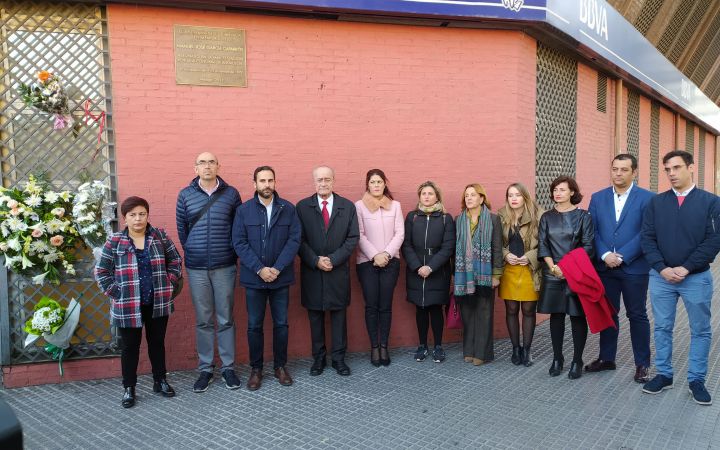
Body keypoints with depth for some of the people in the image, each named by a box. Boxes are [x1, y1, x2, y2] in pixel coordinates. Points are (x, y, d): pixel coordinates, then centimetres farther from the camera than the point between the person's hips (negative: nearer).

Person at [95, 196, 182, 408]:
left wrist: (169, 284, 0)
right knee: (130, 346, 10)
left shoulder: (159, 236, 0)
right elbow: (101, 271, 0)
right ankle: (129, 388, 23)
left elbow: (175, 260, 7)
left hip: (158, 302, 2)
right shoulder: (114, 241, -5)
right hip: (128, 305, -2)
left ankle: (160, 381, 30)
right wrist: (115, 293, -6)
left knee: (157, 342, 15)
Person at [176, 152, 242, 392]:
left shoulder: (231, 193, 1)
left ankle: (228, 367, 18)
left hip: (225, 266, -1)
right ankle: (205, 369, 20)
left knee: (226, 319, 7)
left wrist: (232, 253, 4)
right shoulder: (185, 195, 3)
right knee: (203, 320, 8)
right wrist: (192, 252, 9)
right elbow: (181, 228, 9)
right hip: (196, 268, 1)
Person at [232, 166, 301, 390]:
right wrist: (259, 269, -14)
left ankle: (280, 366, 25)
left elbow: (294, 240, -5)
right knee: (254, 325, 7)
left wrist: (277, 268, -14)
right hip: (254, 277, 0)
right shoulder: (243, 210, 0)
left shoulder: (288, 209, 0)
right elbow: (239, 243, -5)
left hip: (281, 277, 1)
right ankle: (256, 368, 22)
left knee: (281, 323, 9)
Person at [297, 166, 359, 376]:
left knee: (339, 315, 7)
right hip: (312, 271, 0)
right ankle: (318, 358, 20)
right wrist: (316, 261, -13)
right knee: (315, 316, 8)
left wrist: (333, 260, -11)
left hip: (338, 271, 0)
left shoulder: (348, 206, 3)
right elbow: (299, 239, -2)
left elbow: (353, 237, -2)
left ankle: (338, 357, 19)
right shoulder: (302, 206, 1)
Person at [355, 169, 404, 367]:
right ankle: (374, 347, 11)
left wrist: (387, 254, -9)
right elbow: (359, 235, -4)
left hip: (390, 261, 2)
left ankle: (384, 346, 12)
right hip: (367, 262, -2)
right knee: (371, 305, 1)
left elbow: (400, 233, 3)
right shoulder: (359, 206, 0)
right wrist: (375, 256, -12)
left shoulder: (395, 205, 8)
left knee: (386, 306, 3)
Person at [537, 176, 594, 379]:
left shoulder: (582, 216, 0)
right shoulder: (547, 217, 9)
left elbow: (588, 246, -4)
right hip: (553, 275, 3)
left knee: (577, 316, 2)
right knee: (556, 316, 7)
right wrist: (553, 267, -10)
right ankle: (557, 358, 18)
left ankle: (577, 361, 13)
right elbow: (542, 245, 4)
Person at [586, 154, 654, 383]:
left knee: (637, 315, 7)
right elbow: (593, 230, 2)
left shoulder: (647, 198, -4)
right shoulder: (598, 198, 6)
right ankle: (607, 358, 25)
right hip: (604, 267, 3)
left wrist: (621, 257, -16)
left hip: (634, 267, -3)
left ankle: (642, 364, 19)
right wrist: (604, 255, -12)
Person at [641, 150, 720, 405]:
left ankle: (696, 380, 23)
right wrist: (662, 268, -12)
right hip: (661, 277, 2)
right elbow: (647, 238, -1)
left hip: (697, 277, -1)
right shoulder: (656, 203, 3)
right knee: (662, 328, 10)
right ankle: (663, 375, 23)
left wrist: (685, 268, -15)